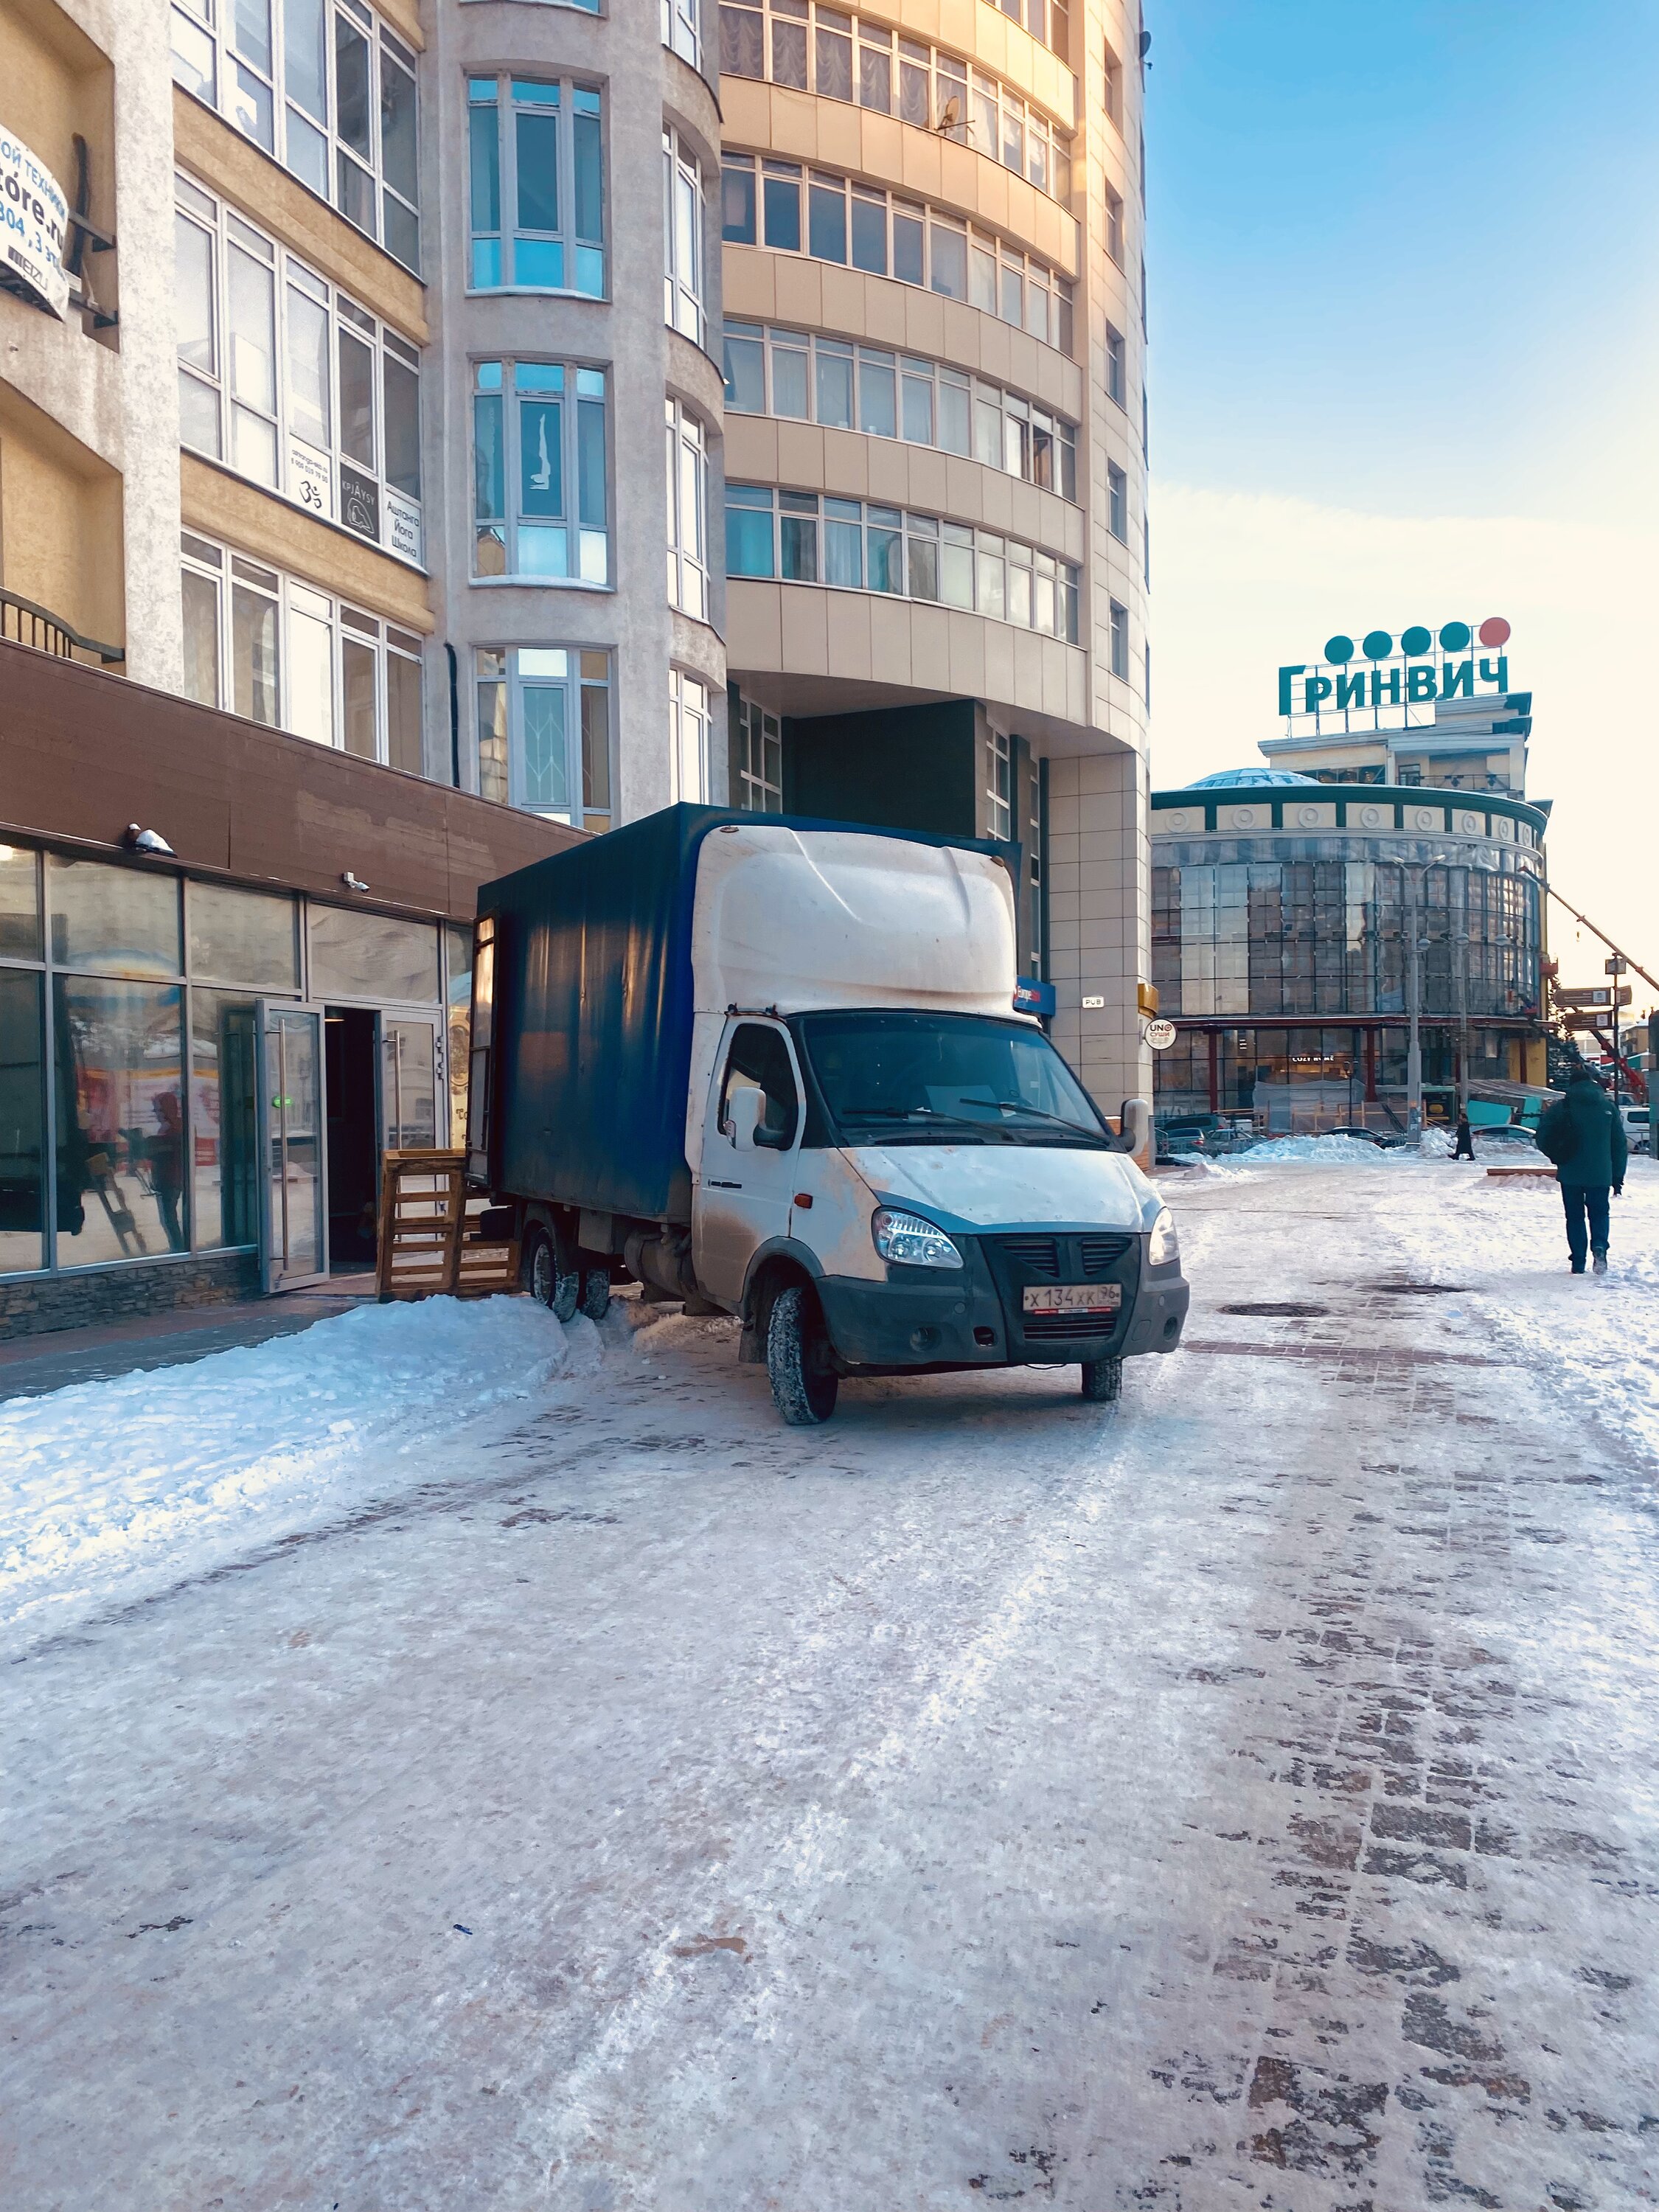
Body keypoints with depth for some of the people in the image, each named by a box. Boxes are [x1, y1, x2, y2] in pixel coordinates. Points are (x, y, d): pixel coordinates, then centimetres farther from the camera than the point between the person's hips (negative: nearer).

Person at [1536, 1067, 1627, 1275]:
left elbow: (1543, 1138, -7)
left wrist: (1557, 1157, 13)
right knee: (1599, 1213, 15)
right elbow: (1620, 1145, 3)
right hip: (1600, 1175, 1)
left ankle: (1578, 1263, 8)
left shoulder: (1562, 1106, -5)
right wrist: (1618, 1178, 10)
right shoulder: (1608, 1107, 0)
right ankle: (1599, 1247, -13)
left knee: (1575, 1217, 11)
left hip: (1571, 1174, -1)